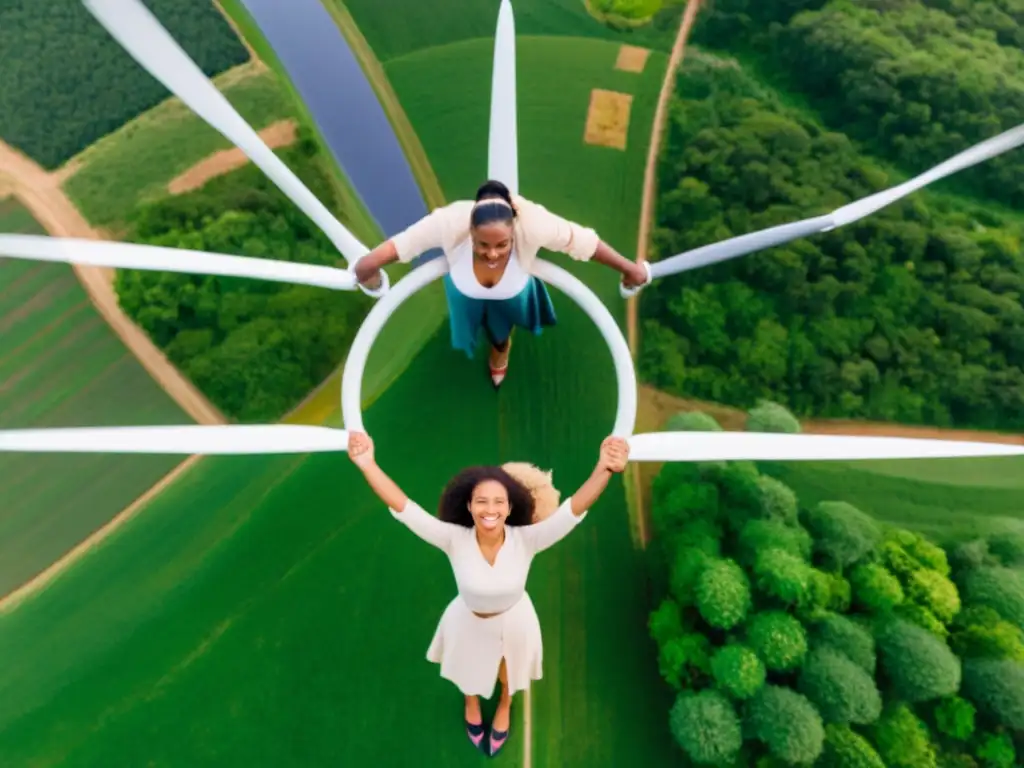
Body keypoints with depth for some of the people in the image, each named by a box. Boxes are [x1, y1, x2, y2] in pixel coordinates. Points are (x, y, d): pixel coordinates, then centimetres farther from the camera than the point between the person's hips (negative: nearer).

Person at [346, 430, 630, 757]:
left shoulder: (526, 540, -35)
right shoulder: (454, 539, -34)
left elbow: (574, 508, -48)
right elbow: (402, 507, -41)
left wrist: (604, 470, -65)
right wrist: (368, 464, -53)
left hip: (513, 621, 0)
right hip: (468, 622, 1)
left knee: (509, 672, 33)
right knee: (468, 670, 34)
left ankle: (505, 706, 71)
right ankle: (471, 703, 72)